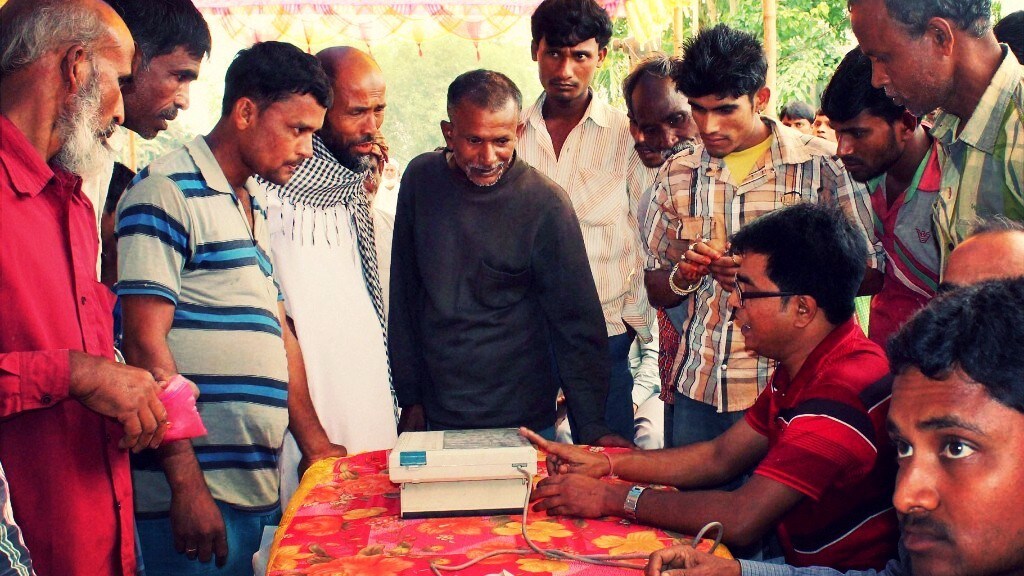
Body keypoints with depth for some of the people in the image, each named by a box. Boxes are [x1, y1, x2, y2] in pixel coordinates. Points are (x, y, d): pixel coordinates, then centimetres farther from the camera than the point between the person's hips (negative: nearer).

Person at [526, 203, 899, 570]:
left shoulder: (842, 391, -26)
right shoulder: (802, 369, 7)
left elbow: (742, 520, -29)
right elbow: (720, 457, 12)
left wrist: (612, 497, -19)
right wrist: (603, 464, 1)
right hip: (798, 554, 8)